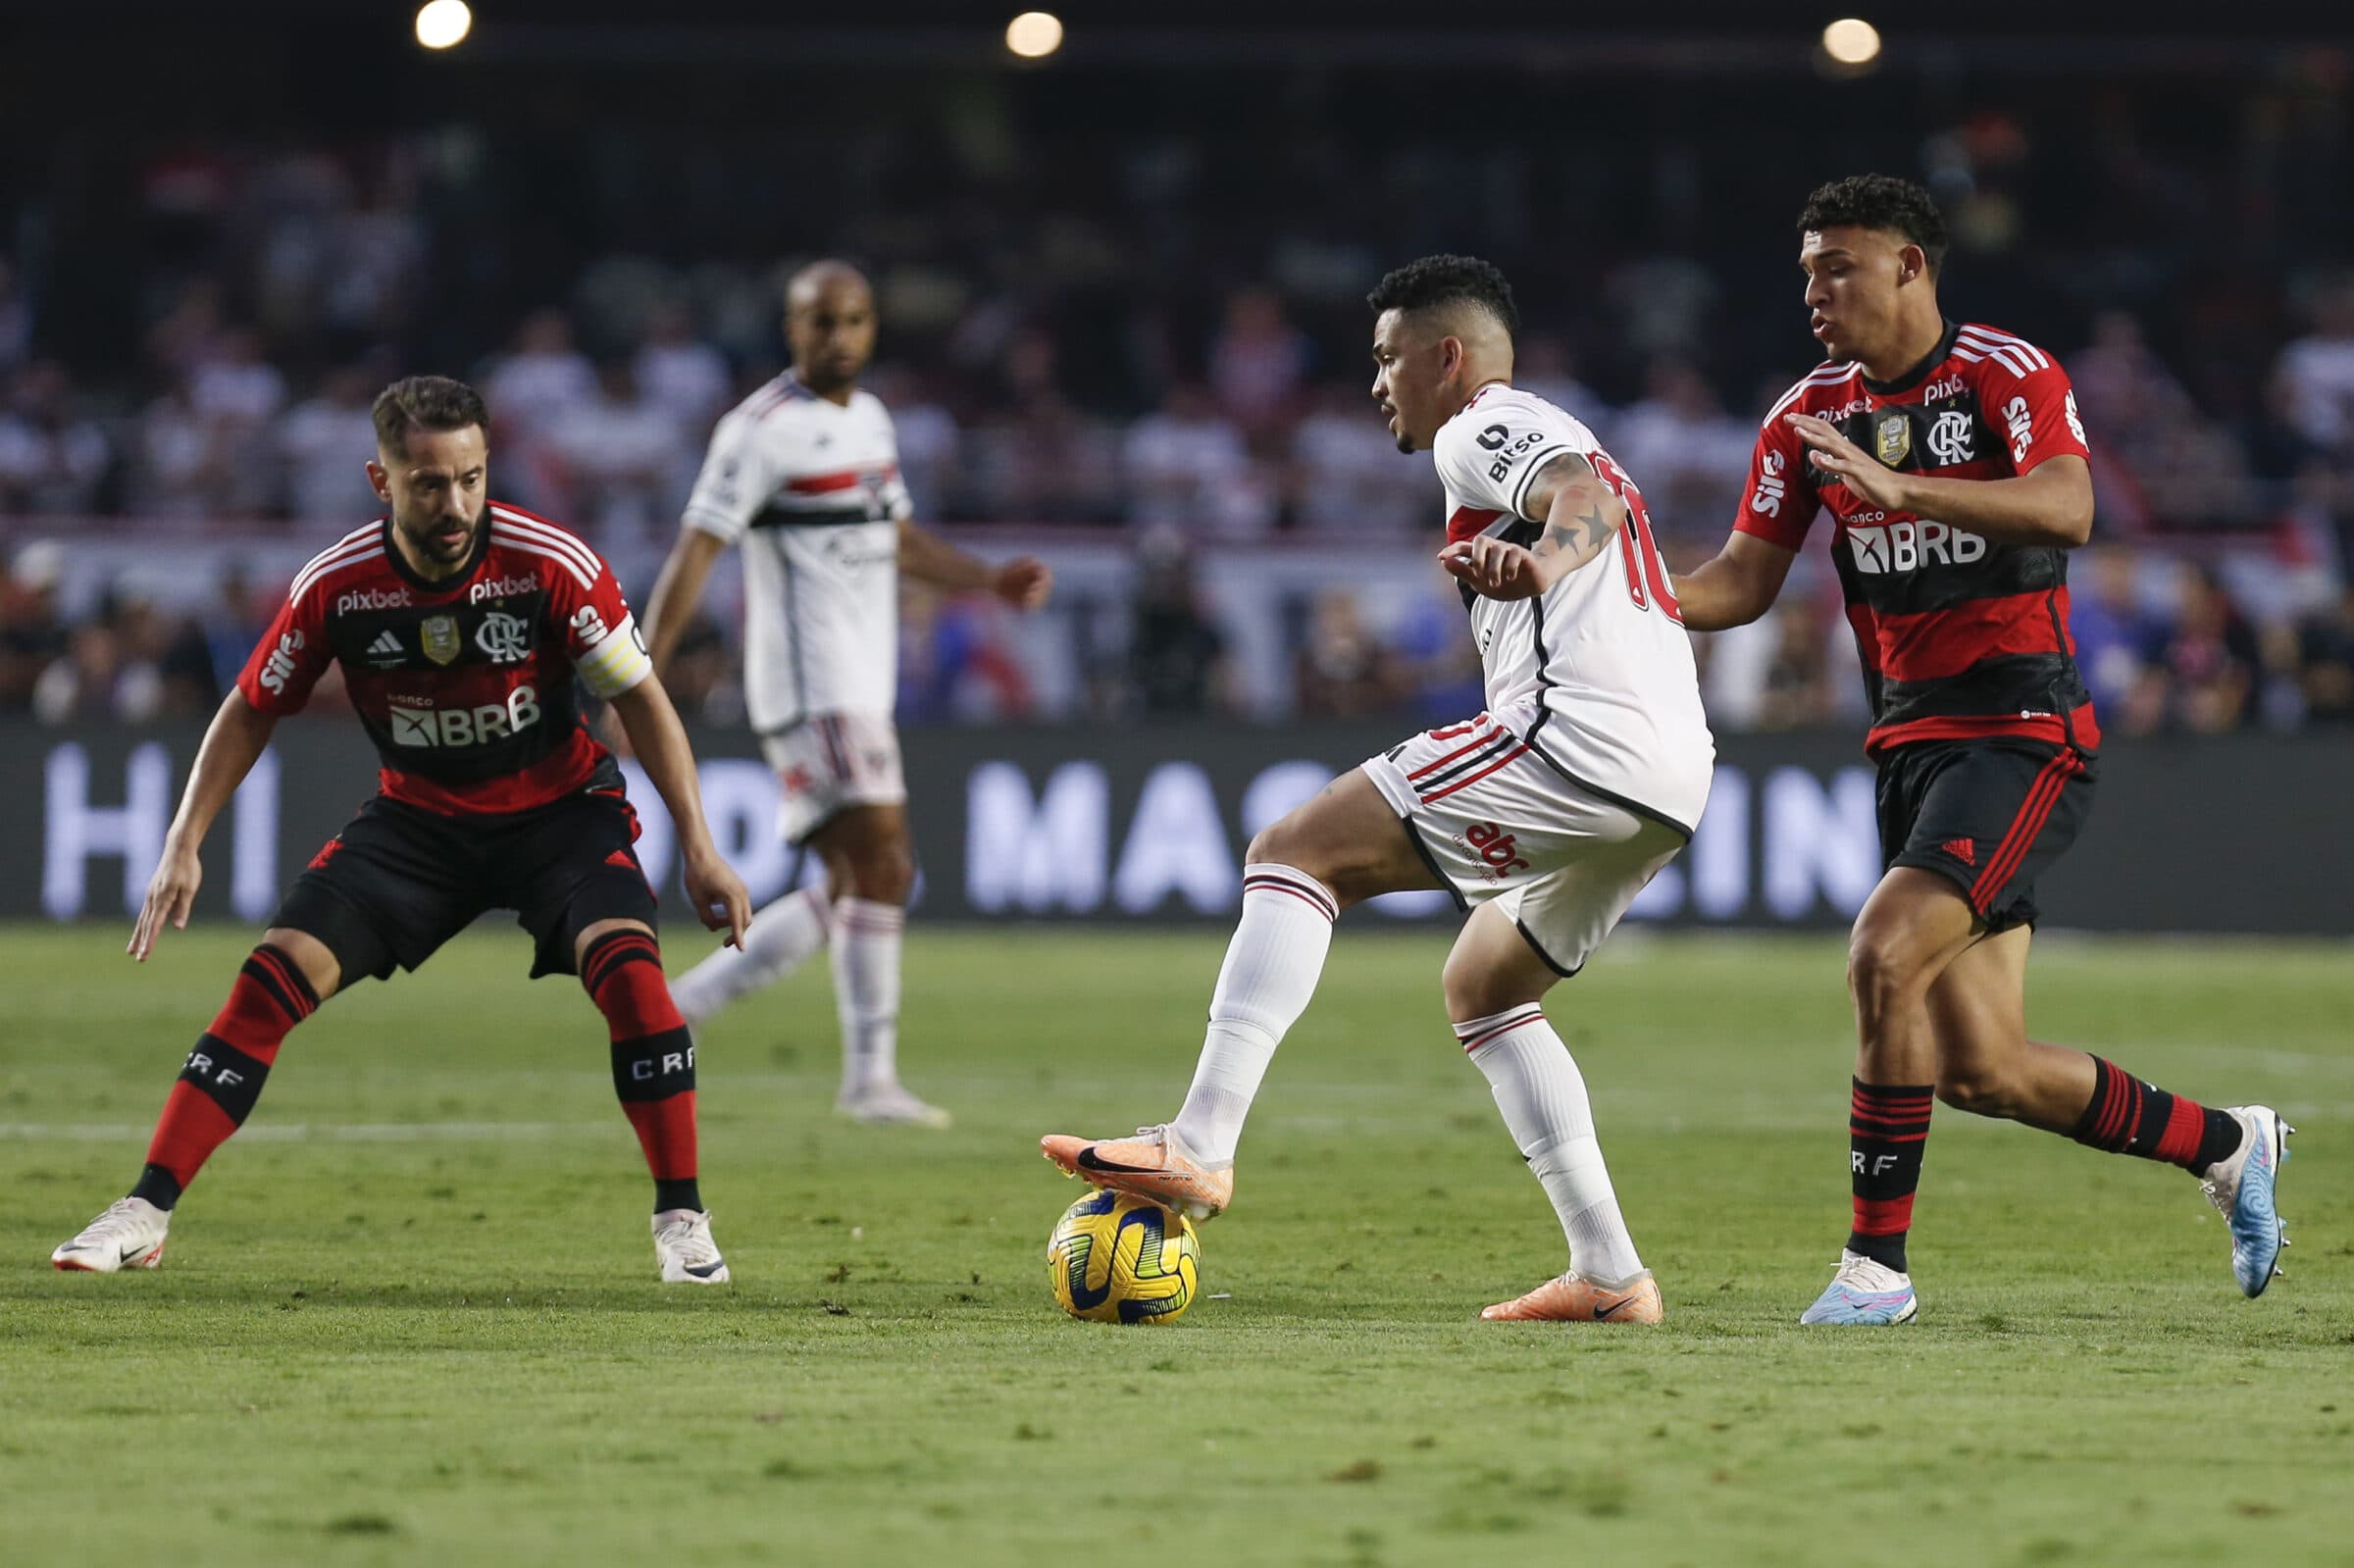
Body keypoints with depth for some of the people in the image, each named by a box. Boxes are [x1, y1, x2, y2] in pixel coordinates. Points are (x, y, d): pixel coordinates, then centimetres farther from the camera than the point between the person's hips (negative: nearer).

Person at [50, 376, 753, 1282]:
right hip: (417, 819, 2)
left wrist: (699, 848, -13)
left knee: (627, 965, -28)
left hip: (558, 808, -2)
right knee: (273, 976, -14)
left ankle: (681, 1220, -14)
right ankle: (144, 1215, -7)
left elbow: (641, 701, -9)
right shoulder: (334, 586, -17)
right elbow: (252, 711, 0)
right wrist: (184, 845, -9)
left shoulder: (552, 566, -22)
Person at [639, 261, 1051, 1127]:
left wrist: (993, 581, 12)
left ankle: (679, 1006, 14)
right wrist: (641, 680, -23)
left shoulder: (870, 418, 15)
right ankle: (870, 1078, -10)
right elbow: (695, 551, -16)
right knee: (882, 864, -15)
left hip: (861, 690, 9)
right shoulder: (762, 429, -11)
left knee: (855, 890, 9)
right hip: (809, 689, -9)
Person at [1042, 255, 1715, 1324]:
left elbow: (1580, 493, -19)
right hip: (1676, 775, 10)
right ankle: (1609, 1274, 16)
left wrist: (1546, 560, -40)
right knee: (1481, 988, 26)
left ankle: (1200, 1147, -24)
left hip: (1577, 734, -10)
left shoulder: (1481, 429, 3)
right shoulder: (1552, 440, 33)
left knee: (1294, 852, -10)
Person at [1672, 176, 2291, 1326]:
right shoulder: (1808, 417, 10)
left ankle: (1877, 1261, -16)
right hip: (1911, 744, 7)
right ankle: (2223, 1144, 26)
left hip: (2023, 728, -7)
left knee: (1886, 956, -25)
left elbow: (2066, 509, -25)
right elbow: (1745, 582, 8)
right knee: (1981, 1072, 3)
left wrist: (1898, 486, -36)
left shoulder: (2008, 375, -8)